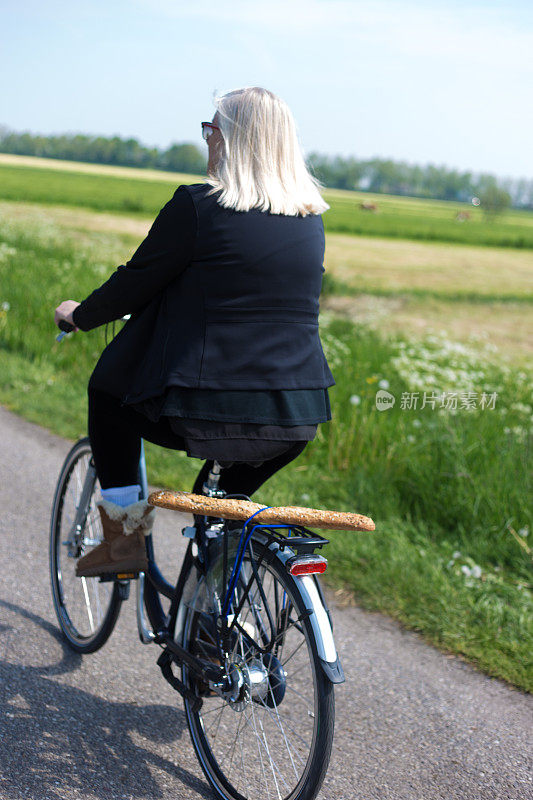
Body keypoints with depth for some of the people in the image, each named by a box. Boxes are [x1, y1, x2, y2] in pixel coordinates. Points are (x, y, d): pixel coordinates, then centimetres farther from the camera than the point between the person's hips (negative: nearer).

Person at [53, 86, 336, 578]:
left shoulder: (198, 206, -10)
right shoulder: (311, 219, 9)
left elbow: (135, 285, -2)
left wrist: (79, 315, 18)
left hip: (206, 414, -5)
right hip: (298, 426, 6)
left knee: (107, 387, 22)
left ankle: (123, 536, 20)